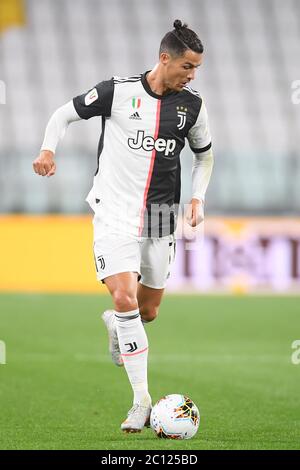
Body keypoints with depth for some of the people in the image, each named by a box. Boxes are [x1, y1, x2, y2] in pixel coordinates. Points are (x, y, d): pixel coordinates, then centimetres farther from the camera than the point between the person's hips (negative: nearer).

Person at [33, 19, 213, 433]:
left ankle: (115, 324, 48)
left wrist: (198, 197, 6)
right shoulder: (118, 92, -8)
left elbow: (204, 154, 20)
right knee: (125, 298, -19)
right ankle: (142, 399, -15)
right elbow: (65, 114, 4)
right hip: (114, 213, -4)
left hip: (160, 217, 4)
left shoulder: (192, 105, 3)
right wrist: (48, 150, -13)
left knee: (148, 310, 10)